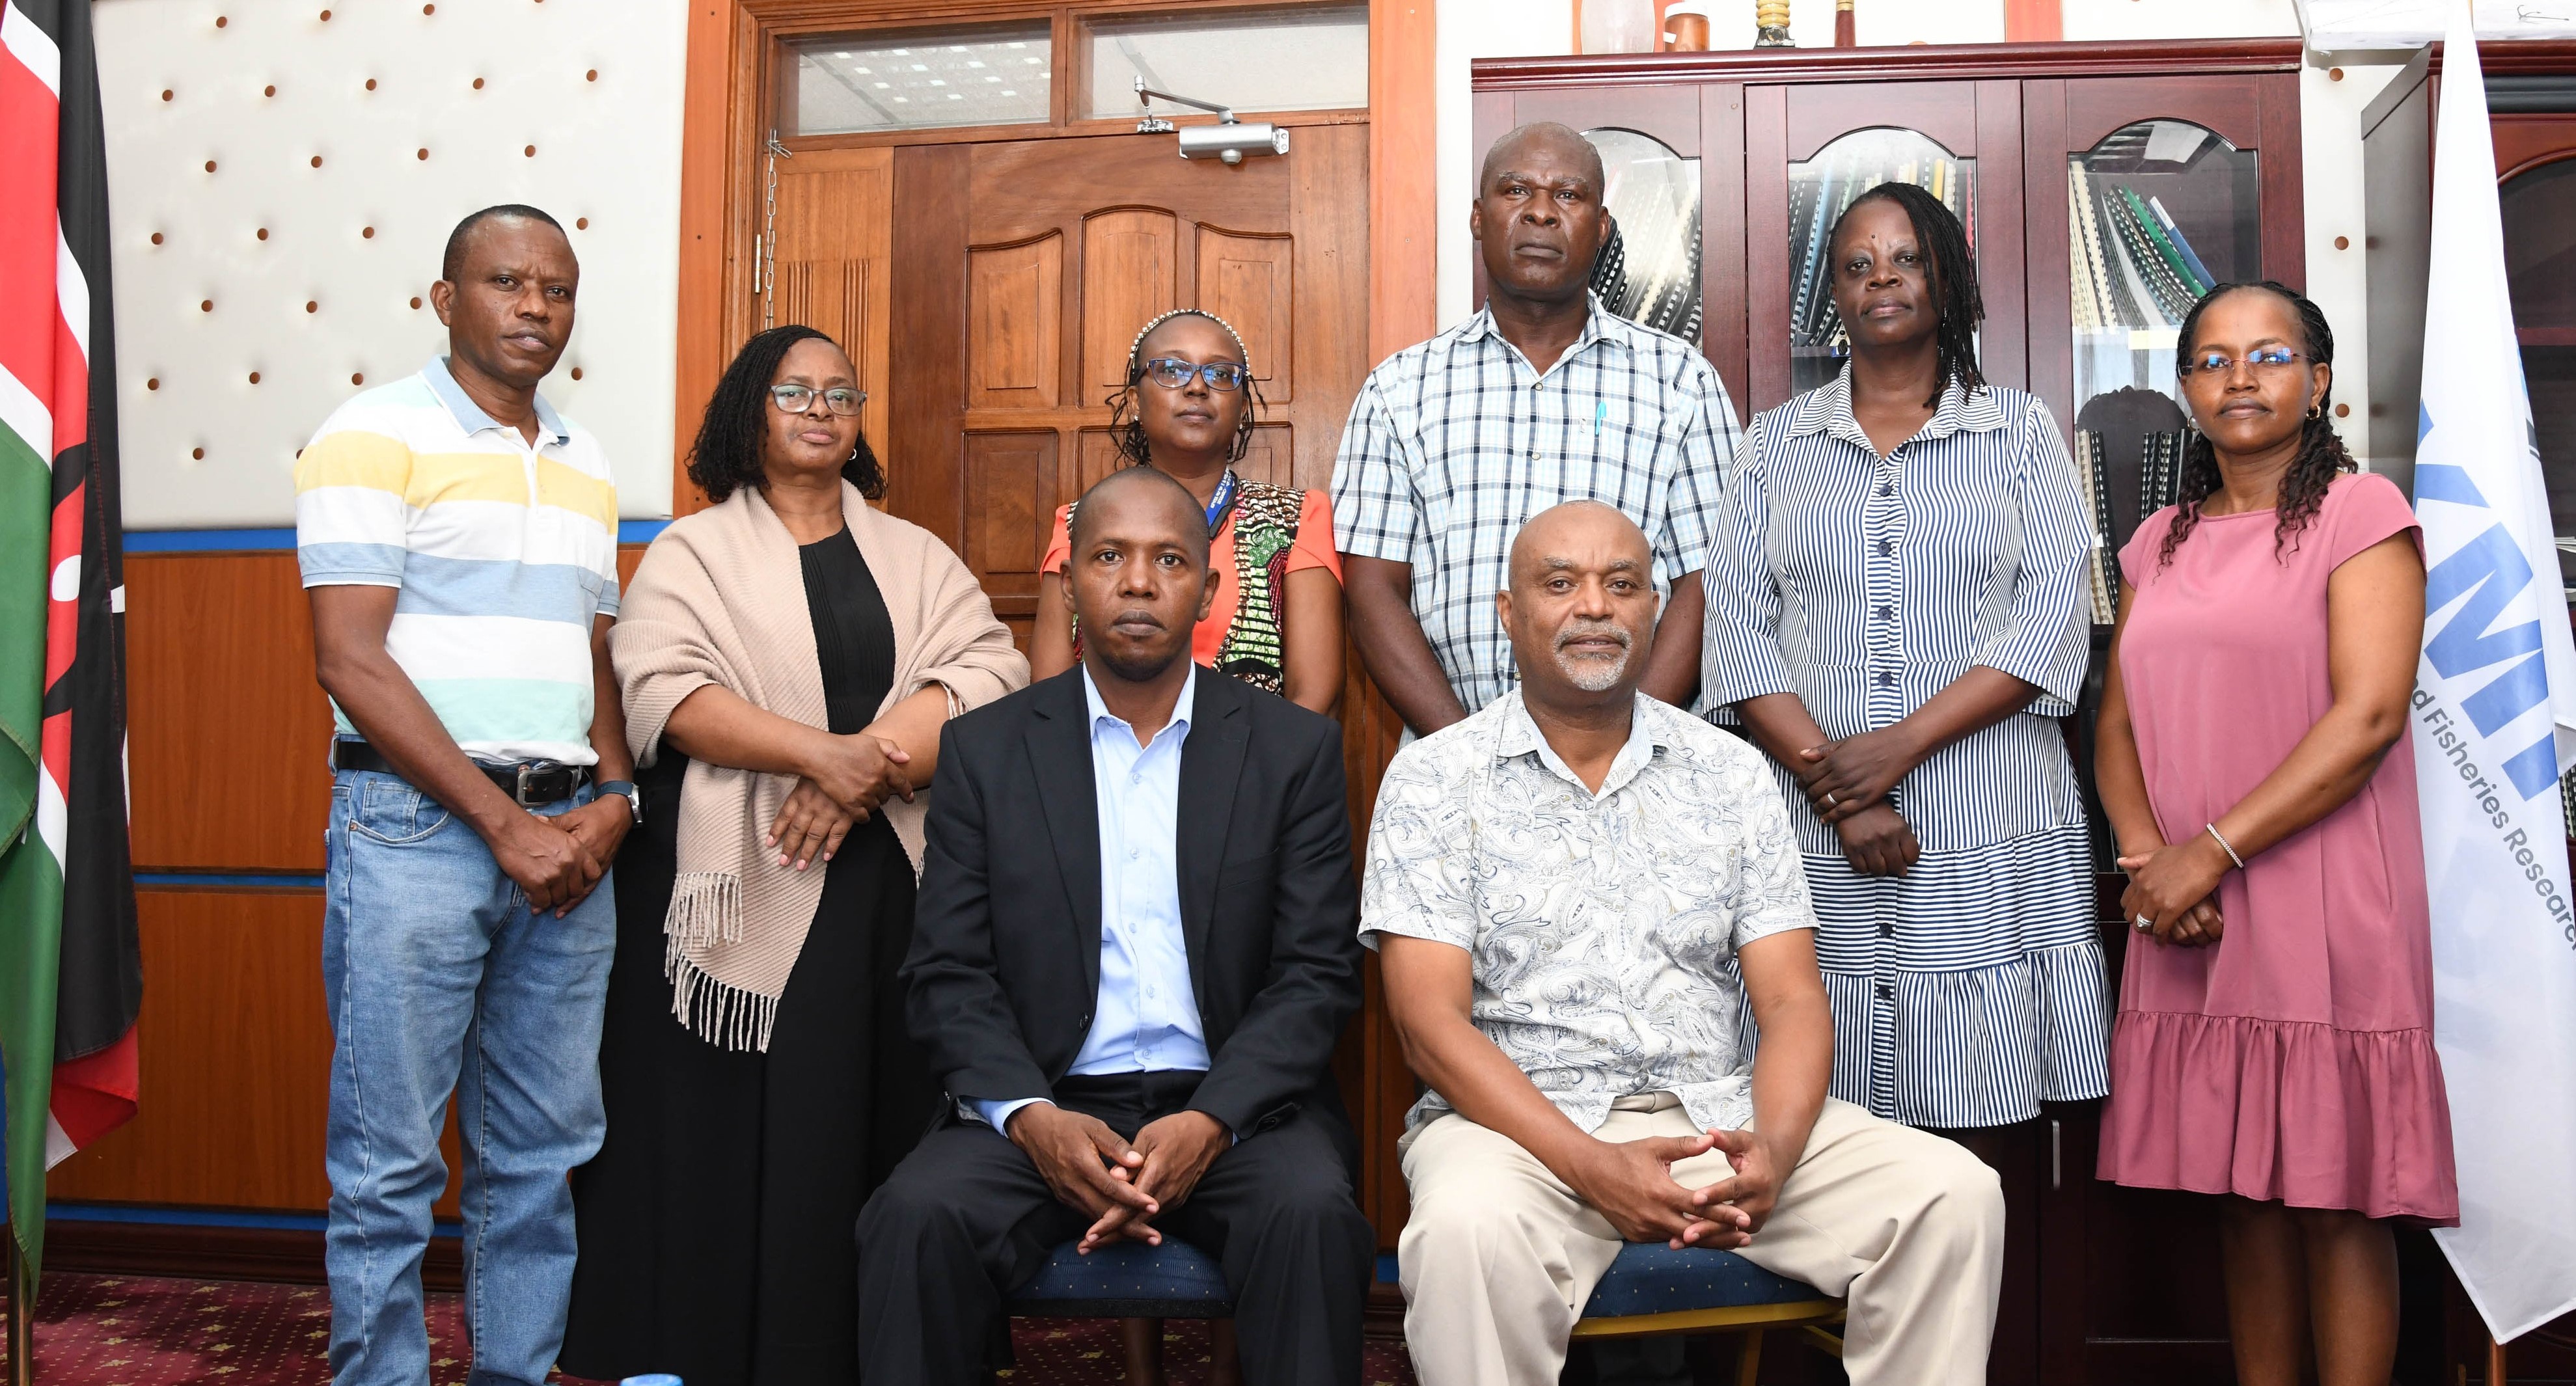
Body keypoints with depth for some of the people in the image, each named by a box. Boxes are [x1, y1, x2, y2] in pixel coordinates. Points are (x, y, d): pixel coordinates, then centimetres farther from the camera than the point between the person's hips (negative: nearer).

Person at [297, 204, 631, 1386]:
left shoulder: (585, 469, 17)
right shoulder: (376, 435, -2)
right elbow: (351, 661, -10)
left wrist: (612, 798, -1)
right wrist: (502, 822, -13)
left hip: (568, 836, 6)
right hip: (415, 826, -6)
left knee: (543, 1149, 11)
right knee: (390, 1158, 1)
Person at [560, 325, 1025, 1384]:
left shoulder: (915, 557, 16)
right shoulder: (692, 552, 8)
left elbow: (989, 673, 0)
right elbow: (667, 690, -9)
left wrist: (867, 773, -14)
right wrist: (826, 754, -19)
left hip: (887, 885, 2)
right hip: (737, 886, -2)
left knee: (872, 1134, 1)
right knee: (728, 1132, -1)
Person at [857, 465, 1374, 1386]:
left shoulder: (1295, 748, 5)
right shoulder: (984, 749, 7)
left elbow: (1318, 972, 0)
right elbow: (948, 975, 2)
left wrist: (1211, 1121, -15)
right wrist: (1031, 1118, -15)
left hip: (1236, 1104, 0)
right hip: (1043, 1105, 1)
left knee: (1313, 1215, -30)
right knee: (917, 1216, -27)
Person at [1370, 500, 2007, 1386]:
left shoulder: (1732, 774, 11)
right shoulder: (1435, 780, 0)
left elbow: (1792, 1004, 6)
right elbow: (1432, 1025, -8)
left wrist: (1772, 1151, -16)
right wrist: (1593, 1168, -20)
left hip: (1716, 1112, 4)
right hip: (1521, 1118, -3)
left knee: (1955, 1193, -16)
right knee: (1468, 1226, -36)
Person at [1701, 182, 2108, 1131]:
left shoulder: (2021, 432, 11)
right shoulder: (1777, 443, 13)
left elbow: (2053, 621, -2)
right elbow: (1739, 631, 3)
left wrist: (1899, 746, -13)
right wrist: (1834, 786, -10)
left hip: (1991, 841, -1)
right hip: (1814, 841, 1)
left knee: (1976, 1125, 1)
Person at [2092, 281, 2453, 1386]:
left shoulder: (2361, 512, -1)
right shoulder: (2161, 544, 16)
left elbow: (2369, 716, -12)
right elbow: (2120, 724, 12)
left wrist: (2212, 852, -16)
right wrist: (2145, 856, -7)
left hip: (2322, 918, -5)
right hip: (2188, 924, 5)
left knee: (2337, 1193, 0)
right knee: (2242, 1185, 10)